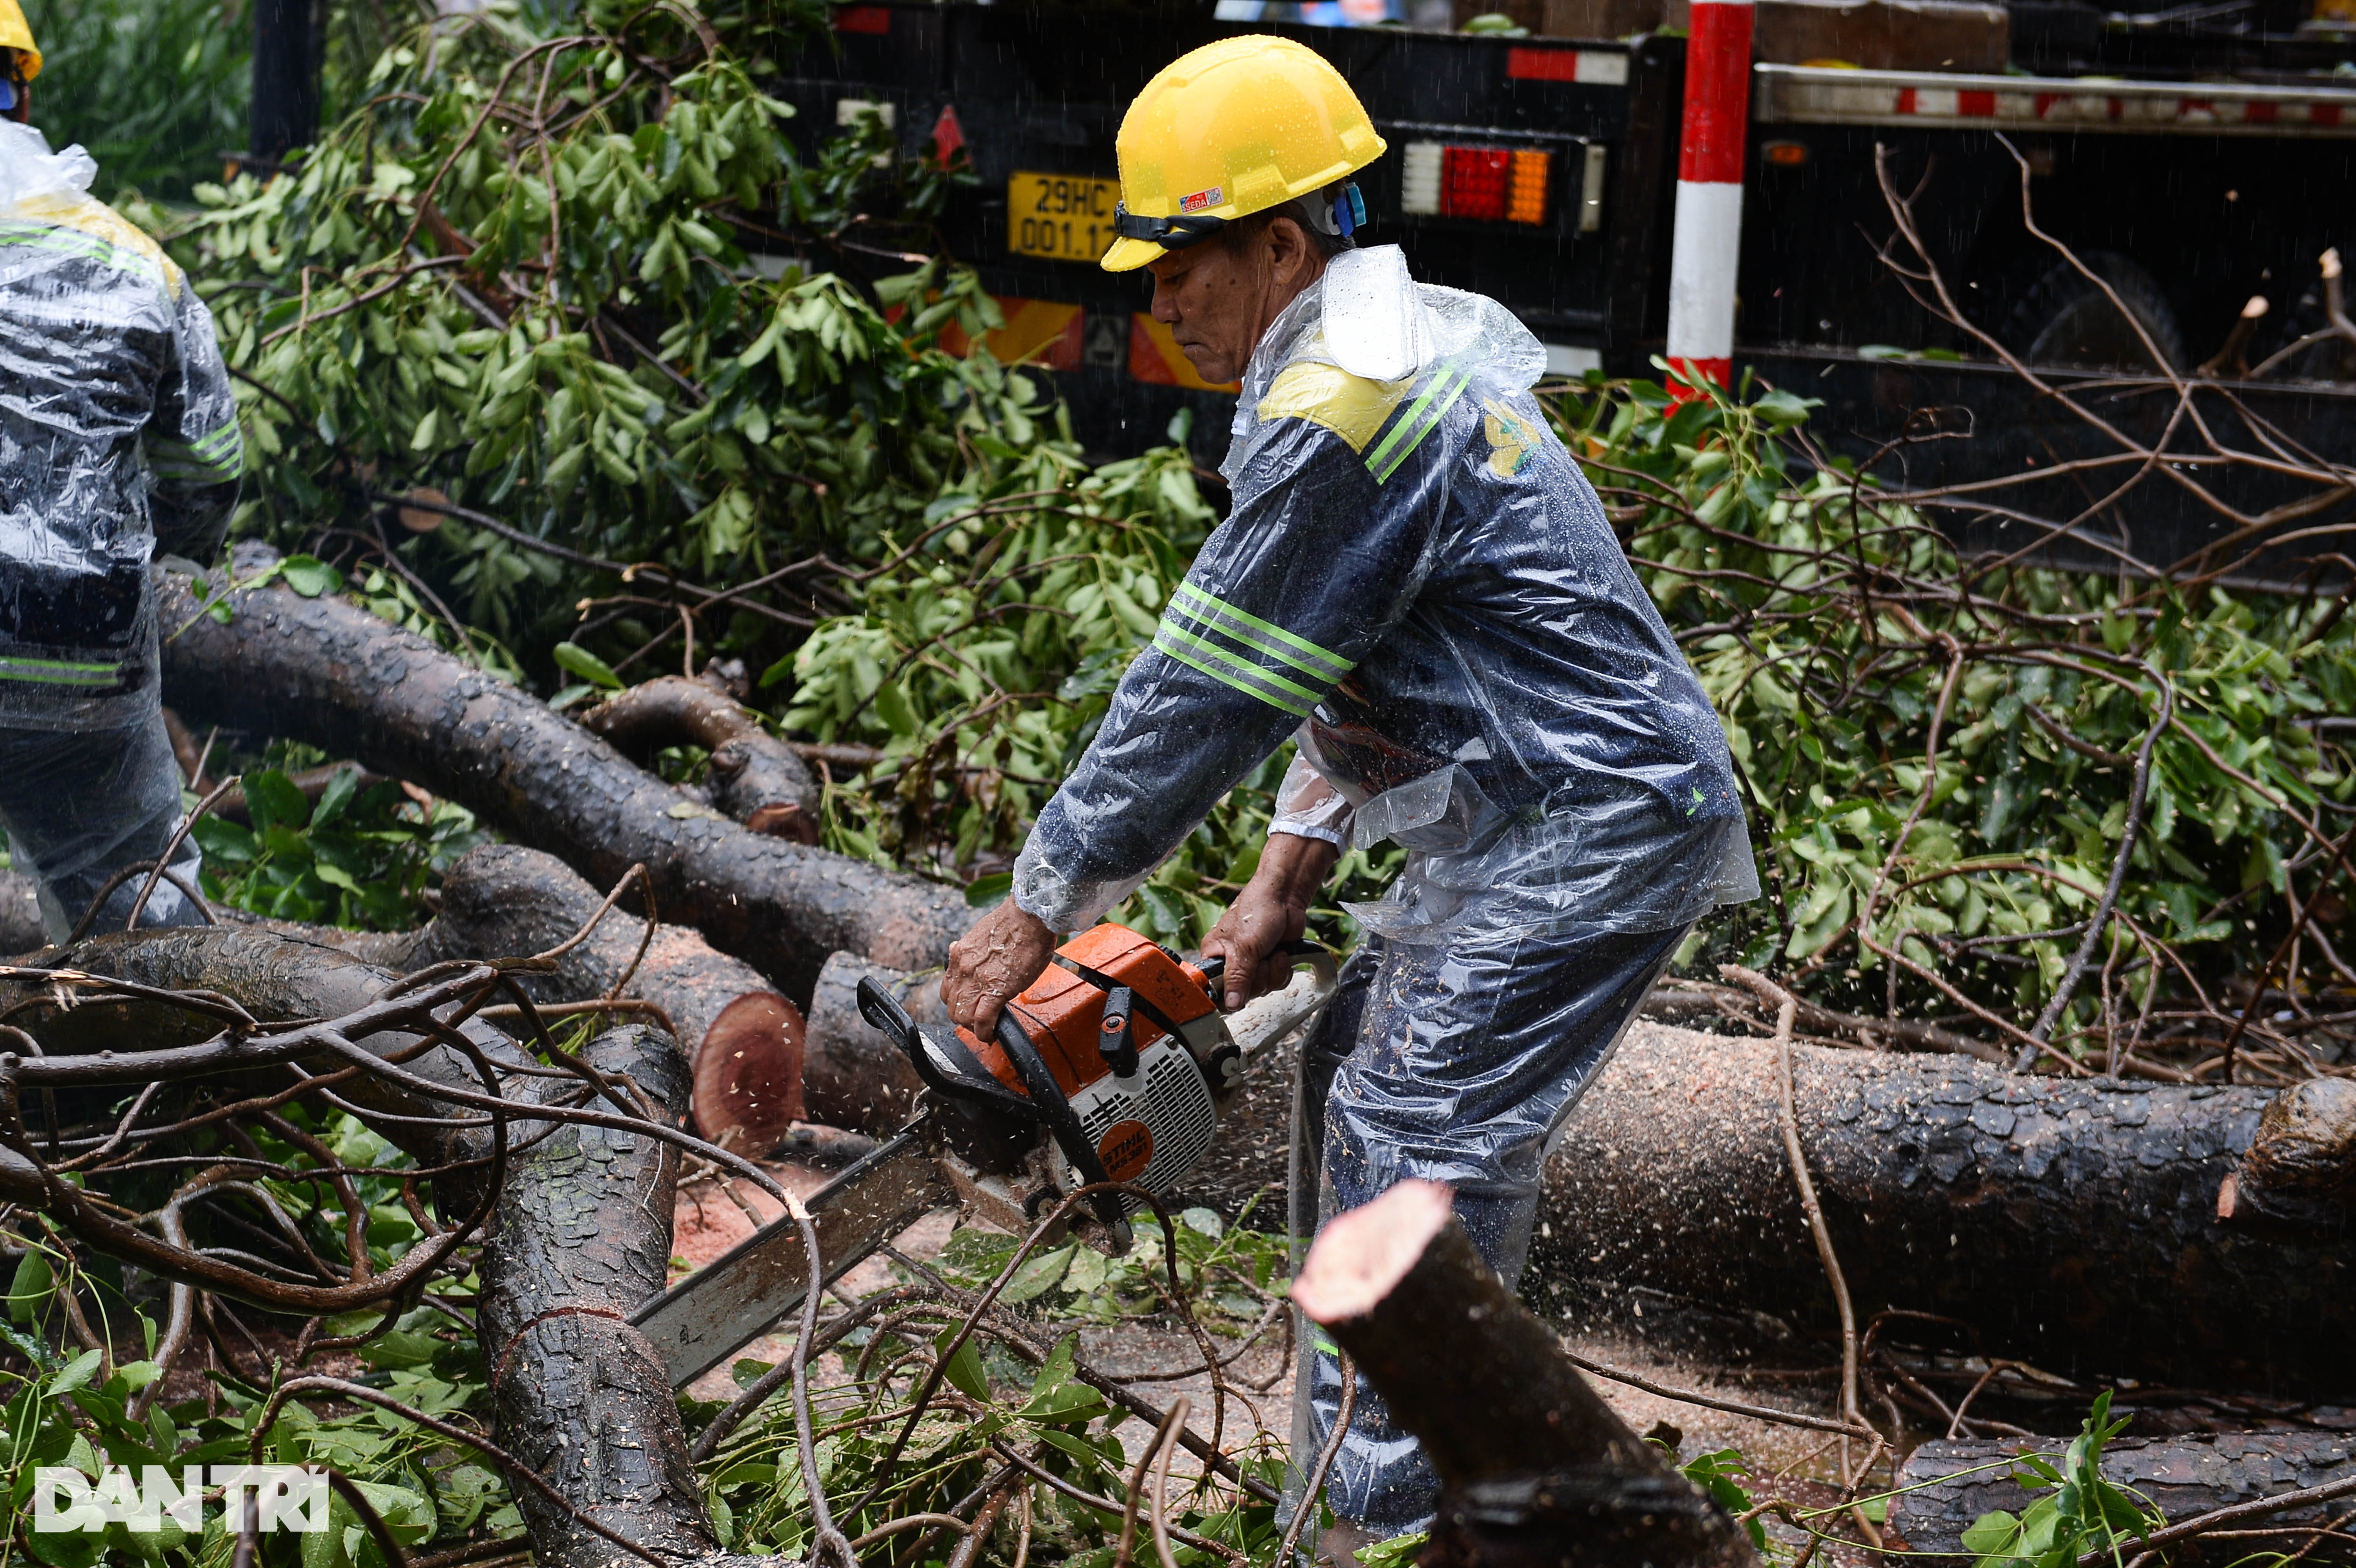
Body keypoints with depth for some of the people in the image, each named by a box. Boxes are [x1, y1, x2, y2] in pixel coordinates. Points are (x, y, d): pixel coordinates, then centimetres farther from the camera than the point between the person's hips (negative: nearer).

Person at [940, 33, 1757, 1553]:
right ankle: (1356, 1486, 24)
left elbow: (1201, 698, -16)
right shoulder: (1408, 354, 14)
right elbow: (1366, 656, 18)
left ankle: (1393, 1524, -11)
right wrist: (1293, 868, 13)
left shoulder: (1341, 416, -19)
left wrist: (1039, 911, -9)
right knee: (1362, 1083, 17)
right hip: (1519, 820, 11)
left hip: (1582, 837, -11)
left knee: (1416, 1170, -13)